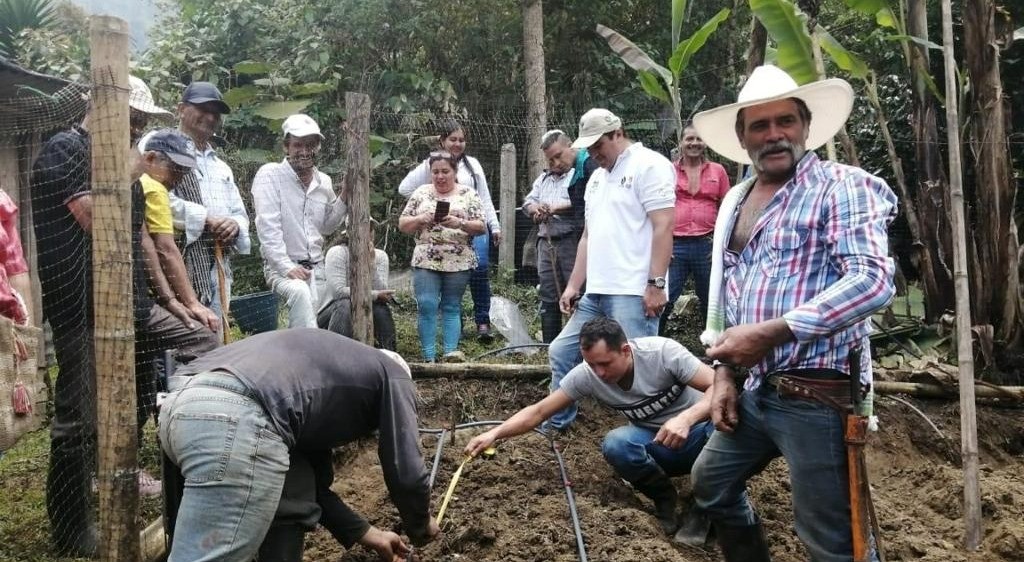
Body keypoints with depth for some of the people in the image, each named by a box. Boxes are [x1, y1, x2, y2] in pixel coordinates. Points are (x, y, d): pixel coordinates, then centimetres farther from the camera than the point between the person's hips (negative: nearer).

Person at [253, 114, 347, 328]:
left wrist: (343, 200, 3)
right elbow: (268, 227, -15)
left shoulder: (324, 181, 9)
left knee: (300, 326, 3)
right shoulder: (270, 174, -7)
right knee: (300, 292, -35)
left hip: (316, 267, 6)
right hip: (281, 265, -6)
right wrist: (287, 267, -24)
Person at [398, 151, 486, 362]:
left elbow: (481, 226, -1)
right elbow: (402, 224, 8)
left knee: (452, 307, 5)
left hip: (458, 262, -1)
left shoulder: (468, 194, 5)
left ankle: (451, 351, 6)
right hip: (426, 261, 1)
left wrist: (460, 223, -19)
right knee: (426, 305, -7)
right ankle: (429, 356, -2)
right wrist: (421, 219, -11)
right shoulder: (421, 192, 9)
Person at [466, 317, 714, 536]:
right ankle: (665, 500, -5)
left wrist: (686, 418, -46)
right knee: (615, 444, -31)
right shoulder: (585, 375, -18)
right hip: (655, 446, 2)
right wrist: (494, 433, -26)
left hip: (696, 432, -2)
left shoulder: (663, 351, -27)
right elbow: (538, 412, -13)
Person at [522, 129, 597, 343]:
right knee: (548, 299, 11)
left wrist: (557, 207, -13)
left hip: (573, 240, -8)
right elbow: (527, 202, 23)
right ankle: (549, 347, 19)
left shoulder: (587, 166, -4)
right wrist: (536, 208, 0)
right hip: (547, 242, 8)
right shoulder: (545, 177, 23)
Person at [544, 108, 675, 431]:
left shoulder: (649, 165, -4)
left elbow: (663, 227, -13)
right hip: (595, 293, 9)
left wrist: (655, 284, -19)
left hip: (632, 294, -9)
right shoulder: (597, 178, 22)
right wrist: (573, 286, 17)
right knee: (560, 353, 13)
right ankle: (557, 424, 27)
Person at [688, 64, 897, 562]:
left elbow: (873, 281, -23)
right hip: (758, 388, 8)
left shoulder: (841, 187, -9)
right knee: (711, 484, 23)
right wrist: (723, 373, 10)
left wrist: (768, 334, -24)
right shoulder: (734, 201, 14)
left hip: (818, 393, -8)